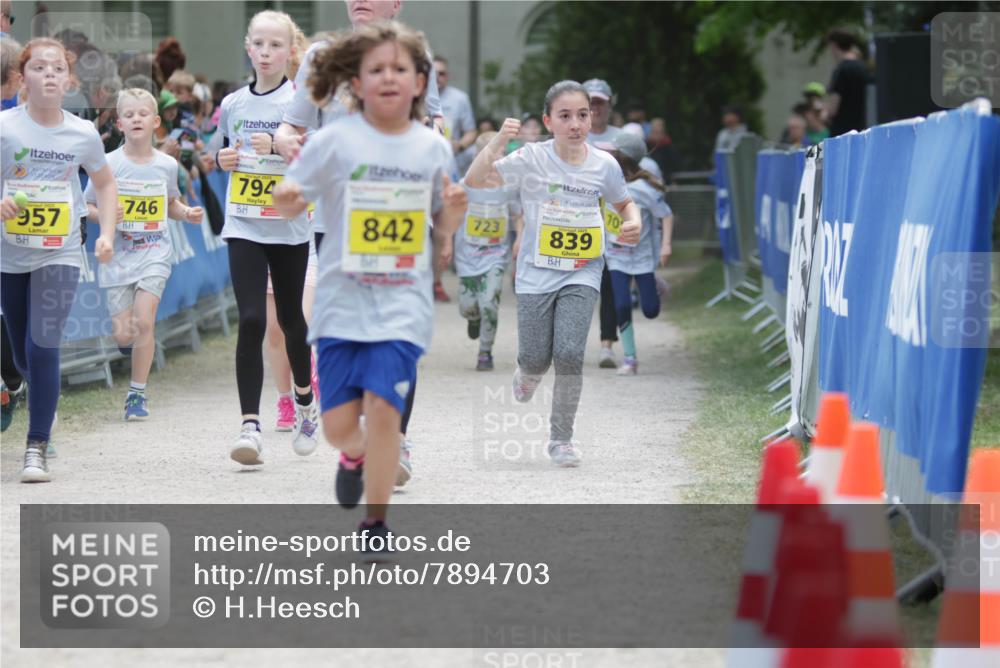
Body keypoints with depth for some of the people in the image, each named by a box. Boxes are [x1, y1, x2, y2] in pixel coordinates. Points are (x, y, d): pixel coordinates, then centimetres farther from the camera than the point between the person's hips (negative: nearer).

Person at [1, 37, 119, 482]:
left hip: (59, 256, -1)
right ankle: (44, 408, 44)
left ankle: (37, 448, -9)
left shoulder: (83, 134, -3)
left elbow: (105, 184, 14)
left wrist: (107, 233, 2)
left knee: (42, 347, -16)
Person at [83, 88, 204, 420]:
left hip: (154, 253, 1)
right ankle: (138, 338, 36)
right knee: (124, 335, -4)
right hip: (119, 255, -1)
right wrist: (104, 215, -18)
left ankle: (137, 394, -1)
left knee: (144, 321, -15)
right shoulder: (109, 164, -4)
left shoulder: (166, 165, 4)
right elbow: (86, 206, 2)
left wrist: (187, 214, 0)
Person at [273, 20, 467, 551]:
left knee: (382, 408, -14)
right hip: (342, 301, 0)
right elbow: (293, 201, 2)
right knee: (338, 423, 0)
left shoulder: (433, 147, 3)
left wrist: (453, 209, -8)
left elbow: (444, 226, 14)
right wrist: (286, 198, -21)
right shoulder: (336, 140, -4)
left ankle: (376, 520, 4)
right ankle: (355, 455, 39)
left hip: (404, 303, 0)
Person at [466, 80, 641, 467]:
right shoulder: (532, 158, -10)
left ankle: (561, 438, 4)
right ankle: (529, 372, 43)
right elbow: (474, 181, -18)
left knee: (569, 354, -15)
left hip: (582, 275, 1)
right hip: (537, 273, -1)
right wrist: (498, 142, -31)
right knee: (536, 359, 2)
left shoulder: (604, 165, -3)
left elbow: (624, 203, 17)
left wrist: (633, 223, -6)